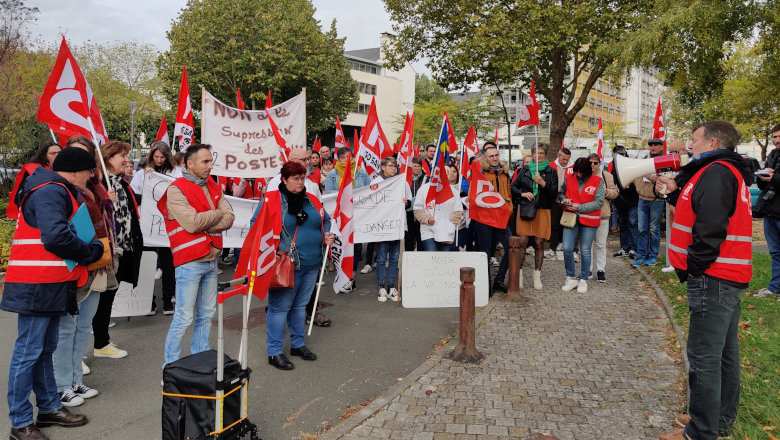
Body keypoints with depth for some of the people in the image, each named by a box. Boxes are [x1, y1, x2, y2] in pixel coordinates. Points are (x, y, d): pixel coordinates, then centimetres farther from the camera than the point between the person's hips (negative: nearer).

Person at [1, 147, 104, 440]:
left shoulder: (55, 191, 18)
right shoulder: (51, 191, -16)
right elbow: (56, 236, -27)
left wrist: (87, 250, 3)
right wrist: (91, 251, -13)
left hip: (51, 286, 11)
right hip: (37, 285, -11)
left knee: (45, 350, 18)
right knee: (28, 353, -1)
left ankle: (49, 408, 30)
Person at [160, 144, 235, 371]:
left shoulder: (213, 187, 11)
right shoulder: (176, 190, -10)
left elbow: (229, 218, 0)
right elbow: (192, 223, -21)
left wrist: (204, 224, -15)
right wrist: (217, 213, -6)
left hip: (211, 260, 7)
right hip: (189, 263, -7)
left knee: (207, 314, 16)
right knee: (184, 318, -2)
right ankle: (171, 364, 13)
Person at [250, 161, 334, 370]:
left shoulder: (311, 200, 11)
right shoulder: (271, 199, -7)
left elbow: (325, 220, 23)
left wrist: (327, 235, 4)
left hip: (311, 264, 6)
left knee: (300, 306, 18)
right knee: (280, 307, 0)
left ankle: (298, 344, 33)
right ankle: (274, 352, 12)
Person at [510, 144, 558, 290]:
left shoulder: (551, 172, 7)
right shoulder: (525, 169, 12)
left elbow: (554, 194, 1)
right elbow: (514, 186, 13)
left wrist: (543, 184, -14)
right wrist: (523, 193, -6)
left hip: (542, 210, -1)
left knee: (539, 244, 1)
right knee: (522, 242, -6)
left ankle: (537, 277, 11)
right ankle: (519, 275, 2)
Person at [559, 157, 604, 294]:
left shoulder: (597, 181, -5)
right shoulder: (569, 179, 3)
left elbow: (599, 202, -9)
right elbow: (561, 193, 19)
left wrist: (579, 207, -16)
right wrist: (564, 199, -4)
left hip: (589, 221, -2)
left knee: (585, 251, 4)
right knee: (567, 249, -3)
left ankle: (583, 280, 18)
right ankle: (570, 278, 14)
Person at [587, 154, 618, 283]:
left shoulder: (607, 176, 6)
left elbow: (615, 193, 6)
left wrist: (606, 192, -13)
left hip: (602, 215, 0)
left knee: (601, 244, 5)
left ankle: (601, 270, 14)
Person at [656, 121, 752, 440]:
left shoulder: (717, 172, -15)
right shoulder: (727, 171, 19)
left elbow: (710, 228, -23)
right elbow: (698, 210, 21)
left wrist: (693, 268, -15)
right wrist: (676, 192, 10)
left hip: (713, 278, -11)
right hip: (727, 277, 11)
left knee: (704, 357, -6)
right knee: (724, 353, 17)